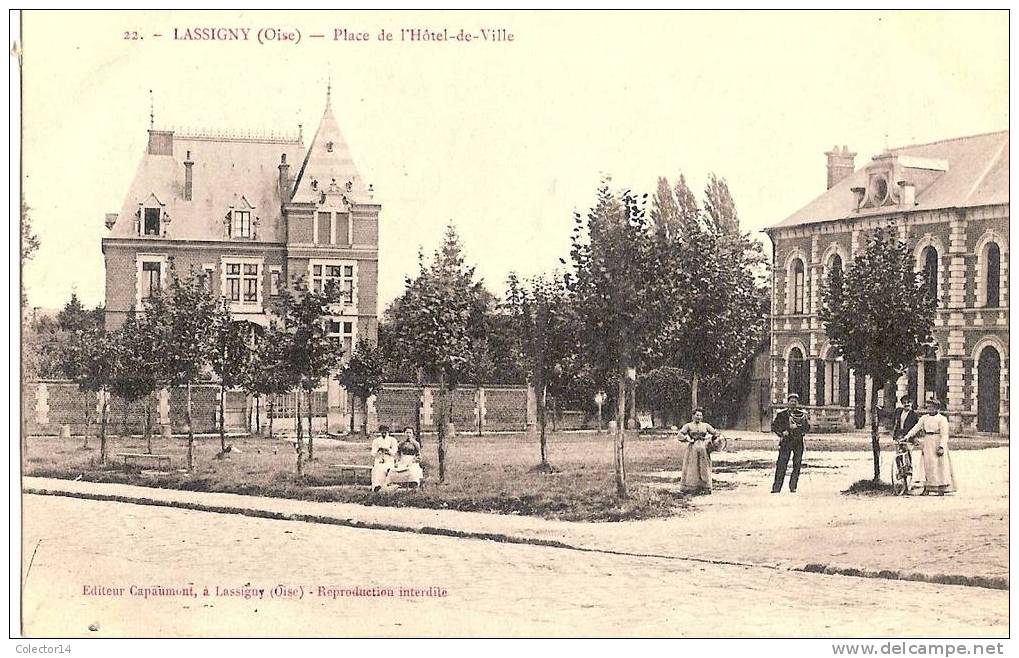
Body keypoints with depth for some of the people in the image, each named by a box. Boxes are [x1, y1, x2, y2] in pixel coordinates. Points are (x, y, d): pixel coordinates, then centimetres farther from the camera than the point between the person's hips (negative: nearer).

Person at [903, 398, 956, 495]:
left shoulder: (942, 419, -3)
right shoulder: (924, 418, 14)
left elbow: (944, 435, -9)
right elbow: (916, 427, 5)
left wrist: (941, 446, -20)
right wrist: (907, 436, -8)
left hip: (937, 443, -5)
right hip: (927, 444, 5)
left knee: (939, 465, -6)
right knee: (927, 465, 4)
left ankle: (941, 489, -3)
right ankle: (927, 488, 6)